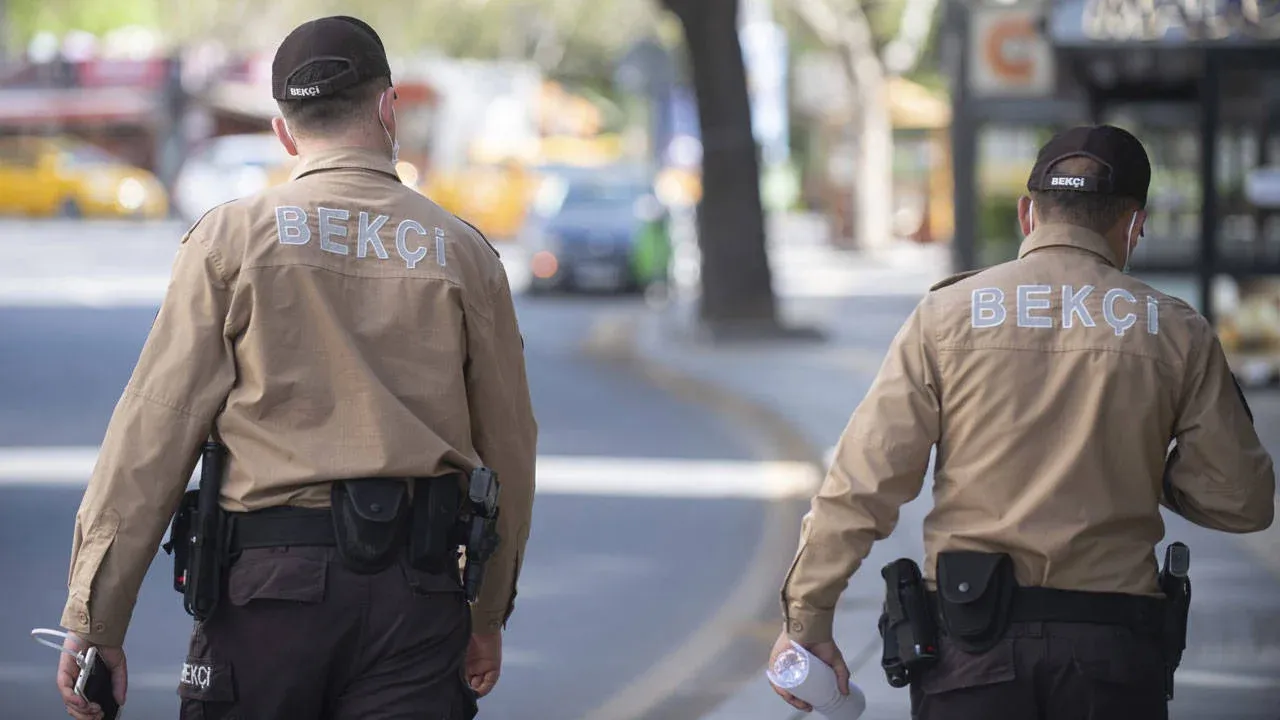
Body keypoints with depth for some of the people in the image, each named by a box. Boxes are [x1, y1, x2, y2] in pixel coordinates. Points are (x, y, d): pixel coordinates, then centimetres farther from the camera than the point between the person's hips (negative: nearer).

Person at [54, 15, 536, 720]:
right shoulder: (463, 253, 7)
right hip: (418, 588, 1)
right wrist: (488, 615, 26)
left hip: (273, 581, -1)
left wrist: (95, 621, -1)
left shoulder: (232, 238, 1)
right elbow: (509, 451, 13)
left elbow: (153, 436, -3)